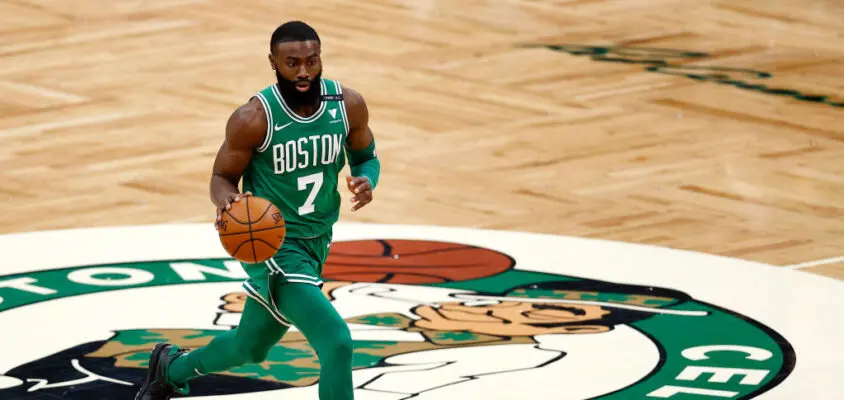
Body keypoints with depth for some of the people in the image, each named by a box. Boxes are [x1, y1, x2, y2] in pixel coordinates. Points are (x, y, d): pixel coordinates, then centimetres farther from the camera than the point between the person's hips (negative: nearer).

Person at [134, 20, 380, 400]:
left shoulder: (348, 104, -9)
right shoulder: (254, 119, -22)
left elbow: (366, 157, 8)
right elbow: (222, 178, -8)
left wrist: (366, 182, -16)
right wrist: (228, 201, -32)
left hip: (316, 240, 6)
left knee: (249, 348, 25)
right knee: (337, 343, -22)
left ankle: (172, 367, 54)